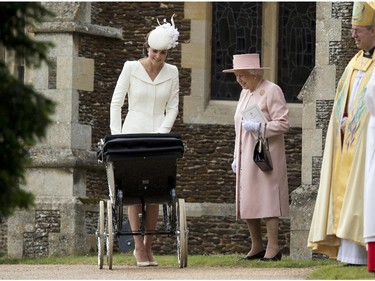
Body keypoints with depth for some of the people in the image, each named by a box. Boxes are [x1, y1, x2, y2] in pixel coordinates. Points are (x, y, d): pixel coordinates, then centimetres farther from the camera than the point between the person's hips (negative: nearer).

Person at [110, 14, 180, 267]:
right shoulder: (131, 68, -2)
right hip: (133, 133, -2)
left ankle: (148, 246, 6)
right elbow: (116, 103, 1)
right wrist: (116, 137, -7)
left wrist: (161, 133, -8)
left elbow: (172, 108, 6)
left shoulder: (172, 72, 5)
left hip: (159, 135, 2)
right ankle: (139, 247, -7)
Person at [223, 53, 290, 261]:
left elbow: (283, 124, -11)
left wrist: (258, 127, -22)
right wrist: (236, 157, 19)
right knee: (246, 202, 7)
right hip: (246, 157, 8)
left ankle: (273, 247, -8)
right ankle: (257, 246, 16)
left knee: (267, 201, -10)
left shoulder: (271, 91, -7)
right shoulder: (245, 93, 18)